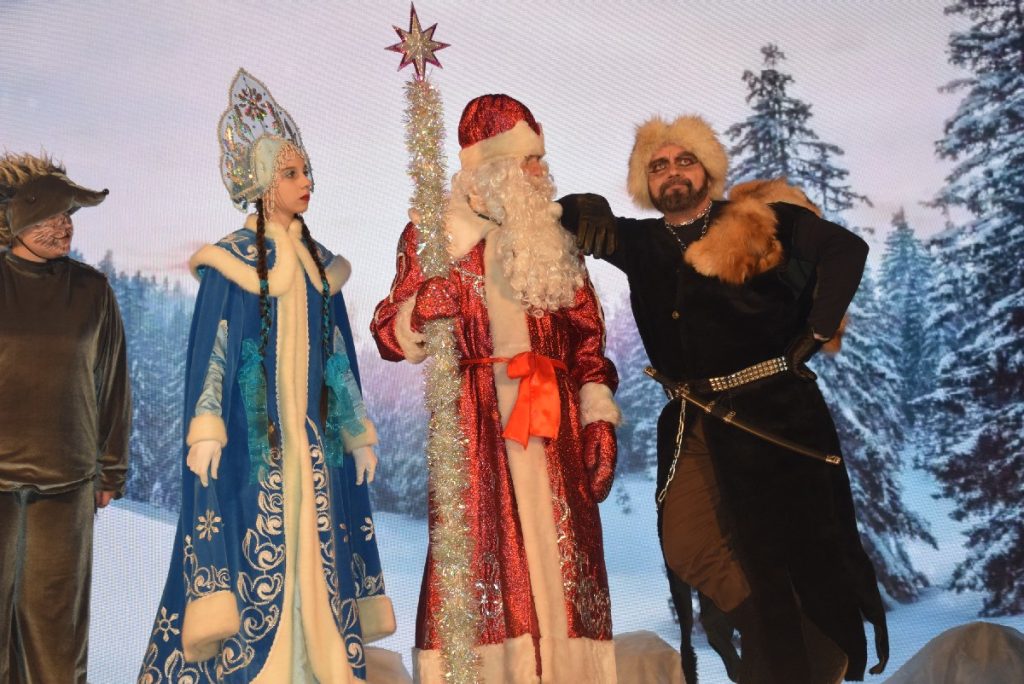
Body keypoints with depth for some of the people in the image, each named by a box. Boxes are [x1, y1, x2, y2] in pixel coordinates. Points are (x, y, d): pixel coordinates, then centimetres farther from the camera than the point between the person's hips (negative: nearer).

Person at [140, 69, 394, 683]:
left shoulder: (319, 265, 13)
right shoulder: (230, 262, -2)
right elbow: (212, 352, -7)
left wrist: (360, 434, 14)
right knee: (254, 567, -4)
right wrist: (206, 431, -17)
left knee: (314, 564, 5)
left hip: (312, 441, 5)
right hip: (251, 441, -5)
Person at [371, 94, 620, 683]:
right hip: (476, 418, -3)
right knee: (482, 552, -7)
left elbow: (586, 330, 14)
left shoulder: (553, 232, 17)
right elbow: (393, 334, 0)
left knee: (563, 557, 1)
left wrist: (598, 413, 4)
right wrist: (424, 309, -23)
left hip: (555, 416, 4)